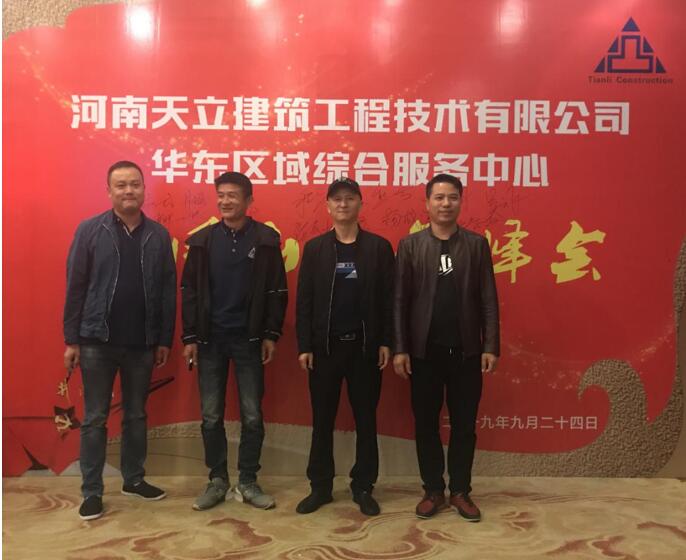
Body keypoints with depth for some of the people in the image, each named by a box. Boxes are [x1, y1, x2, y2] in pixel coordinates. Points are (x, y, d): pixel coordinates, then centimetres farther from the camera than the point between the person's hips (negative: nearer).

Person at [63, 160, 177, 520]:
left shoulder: (159, 235, 2)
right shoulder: (89, 231, -3)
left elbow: (168, 291, 3)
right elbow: (75, 288, -3)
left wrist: (165, 339, 2)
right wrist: (71, 339, -5)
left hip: (142, 344, 2)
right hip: (97, 342, -2)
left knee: (136, 416, 14)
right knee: (94, 419, 6)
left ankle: (133, 479, 30)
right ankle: (91, 491, 17)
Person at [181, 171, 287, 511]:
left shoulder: (266, 239, -1)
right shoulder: (202, 240, 3)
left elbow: (277, 291, 0)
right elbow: (189, 291, 4)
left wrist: (271, 334, -5)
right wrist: (190, 337, -1)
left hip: (249, 339, -1)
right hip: (210, 339, 2)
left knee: (252, 415, 4)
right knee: (211, 416, 7)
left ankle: (248, 482, 18)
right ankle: (217, 481, 21)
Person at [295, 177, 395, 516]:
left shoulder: (378, 247, 2)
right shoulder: (315, 248, 4)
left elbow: (388, 299, 0)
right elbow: (304, 301, 1)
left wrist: (386, 342, -5)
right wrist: (304, 346, -4)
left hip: (365, 346, 0)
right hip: (324, 346, 1)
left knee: (365, 419, 8)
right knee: (322, 420, 8)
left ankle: (363, 487, 21)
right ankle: (320, 487, 21)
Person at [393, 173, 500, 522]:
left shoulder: (477, 244, 4)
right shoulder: (410, 245, 2)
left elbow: (488, 300, 2)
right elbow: (399, 300, -1)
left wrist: (491, 346, -4)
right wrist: (399, 349, -6)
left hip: (466, 350, 1)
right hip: (424, 350, 0)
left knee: (464, 424, 8)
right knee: (425, 423, 8)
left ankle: (460, 491, 21)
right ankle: (433, 490, 22)